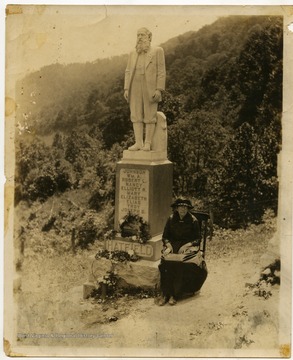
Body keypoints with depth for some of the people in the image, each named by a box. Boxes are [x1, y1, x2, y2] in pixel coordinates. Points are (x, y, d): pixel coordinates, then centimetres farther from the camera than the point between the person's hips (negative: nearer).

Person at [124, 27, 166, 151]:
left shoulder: (157, 51, 2)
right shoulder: (133, 54, 14)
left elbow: (161, 71, -4)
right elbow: (128, 72, 12)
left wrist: (159, 89, -14)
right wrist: (126, 89, 1)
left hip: (150, 89, -4)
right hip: (135, 89, 4)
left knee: (149, 117, -3)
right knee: (136, 116, 0)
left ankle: (147, 143, 2)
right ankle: (138, 143, 2)